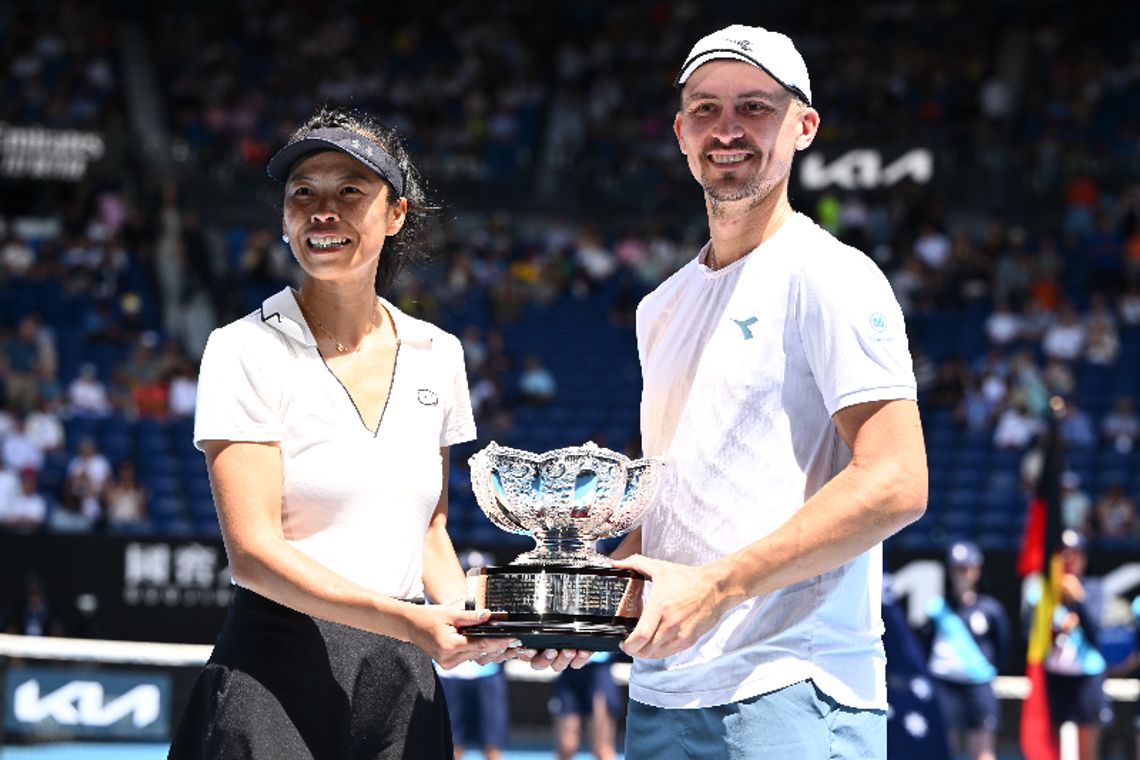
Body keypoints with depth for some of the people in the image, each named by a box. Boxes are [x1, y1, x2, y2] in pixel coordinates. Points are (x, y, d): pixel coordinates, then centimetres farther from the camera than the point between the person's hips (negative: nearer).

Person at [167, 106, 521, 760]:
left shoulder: (437, 354, 8)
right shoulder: (248, 351, -7)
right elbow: (254, 551, -14)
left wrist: (466, 617, -4)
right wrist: (407, 622, -24)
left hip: (405, 681, 5)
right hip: (278, 677, -4)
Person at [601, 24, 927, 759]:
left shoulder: (829, 277, -5)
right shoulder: (663, 307, 19)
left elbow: (894, 486, -15)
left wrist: (716, 585, -20)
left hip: (790, 694, -7)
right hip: (660, 695, 7)